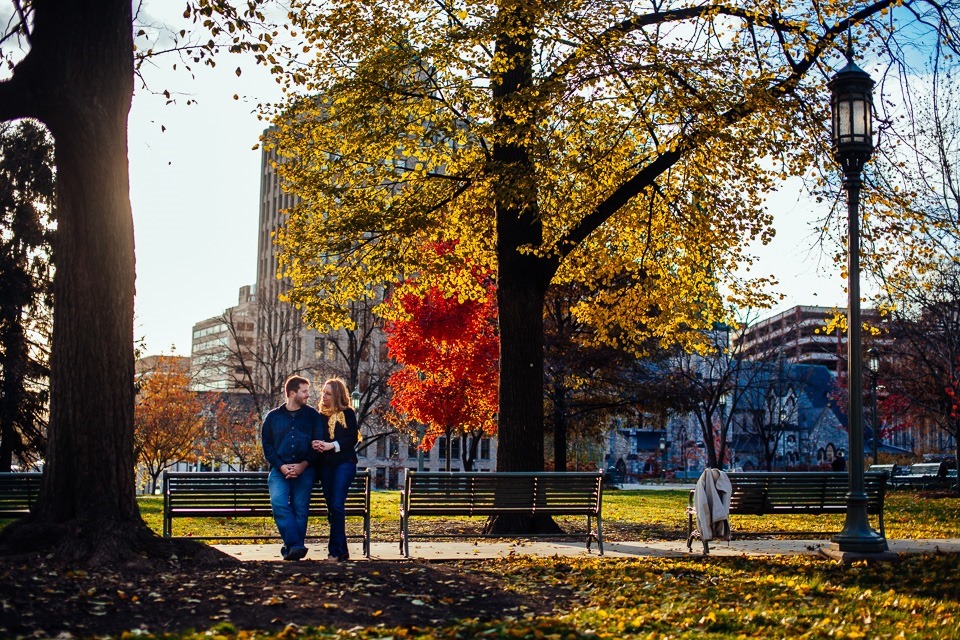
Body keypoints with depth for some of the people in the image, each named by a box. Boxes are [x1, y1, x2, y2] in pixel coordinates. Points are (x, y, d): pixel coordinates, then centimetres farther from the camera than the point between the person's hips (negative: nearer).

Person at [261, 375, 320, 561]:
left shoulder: (312, 416, 10)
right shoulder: (273, 417, 13)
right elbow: (266, 444, 9)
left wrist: (303, 465, -8)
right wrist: (281, 466, -6)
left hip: (305, 469, 0)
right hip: (280, 469, 0)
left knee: (300, 508, -6)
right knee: (279, 503, -19)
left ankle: (294, 547, 1)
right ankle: (295, 546, -21)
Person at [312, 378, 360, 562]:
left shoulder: (348, 414, 2)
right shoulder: (320, 416, 14)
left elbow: (353, 439, -5)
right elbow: (316, 436, 17)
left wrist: (332, 445, -16)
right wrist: (315, 444, -7)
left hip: (344, 463, -5)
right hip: (325, 464, 5)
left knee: (337, 506, -15)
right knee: (332, 508, 6)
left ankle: (335, 551, -15)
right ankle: (342, 551, 13)